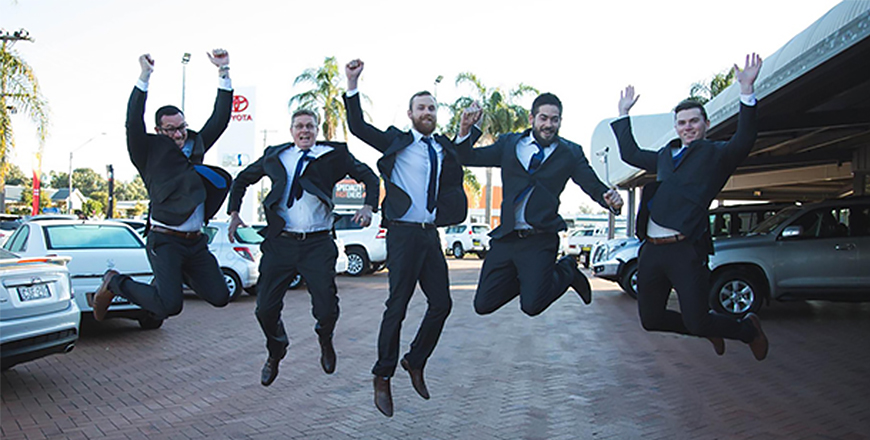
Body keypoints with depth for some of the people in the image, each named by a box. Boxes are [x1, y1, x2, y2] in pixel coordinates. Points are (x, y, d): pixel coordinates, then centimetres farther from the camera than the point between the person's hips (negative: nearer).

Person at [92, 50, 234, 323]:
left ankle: (177, 275, 29)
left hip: (195, 241, 6)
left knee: (219, 296, 2)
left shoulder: (195, 146, 14)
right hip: (164, 241, -6)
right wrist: (145, 77, -22)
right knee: (170, 305, -17)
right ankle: (115, 283, 11)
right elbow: (133, 123, -16)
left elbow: (220, 119, 13)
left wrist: (224, 72, 6)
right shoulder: (151, 153, 0)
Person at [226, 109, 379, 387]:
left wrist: (368, 207, -7)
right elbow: (242, 180, 26)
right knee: (266, 308, 0)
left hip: (318, 244, -2)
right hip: (280, 242, 2)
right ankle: (275, 352, 33)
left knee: (327, 308, -8)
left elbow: (369, 178, 11)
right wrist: (234, 213, 13)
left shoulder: (333, 155, 7)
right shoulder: (275, 156, 14)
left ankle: (325, 340, 30)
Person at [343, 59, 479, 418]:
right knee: (397, 306, -3)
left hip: (431, 234, 6)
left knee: (441, 303, 7)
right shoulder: (396, 142, 2)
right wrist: (352, 84, -12)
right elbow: (358, 127, -4)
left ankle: (415, 362, 28)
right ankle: (383, 378, 11)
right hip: (404, 233, -6)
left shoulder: (444, 147, 17)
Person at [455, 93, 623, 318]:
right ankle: (526, 279, 27)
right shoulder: (509, 143, 10)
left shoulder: (570, 152, 5)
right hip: (505, 238, 3)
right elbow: (469, 158, 9)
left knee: (532, 305, -15)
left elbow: (594, 185, 1)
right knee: (483, 305, 1)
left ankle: (566, 270, 16)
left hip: (539, 240, -3)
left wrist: (611, 199, -22)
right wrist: (465, 129, -10)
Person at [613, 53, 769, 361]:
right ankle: (709, 329, 37)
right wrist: (624, 114, 33)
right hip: (651, 250, 6)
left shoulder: (716, 154, 5)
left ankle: (748, 329, 27)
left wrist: (747, 91, -23)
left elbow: (744, 141, -15)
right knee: (651, 319, 10)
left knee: (696, 321, -6)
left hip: (685, 249, -6)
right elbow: (630, 154, 34)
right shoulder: (665, 156, 21)